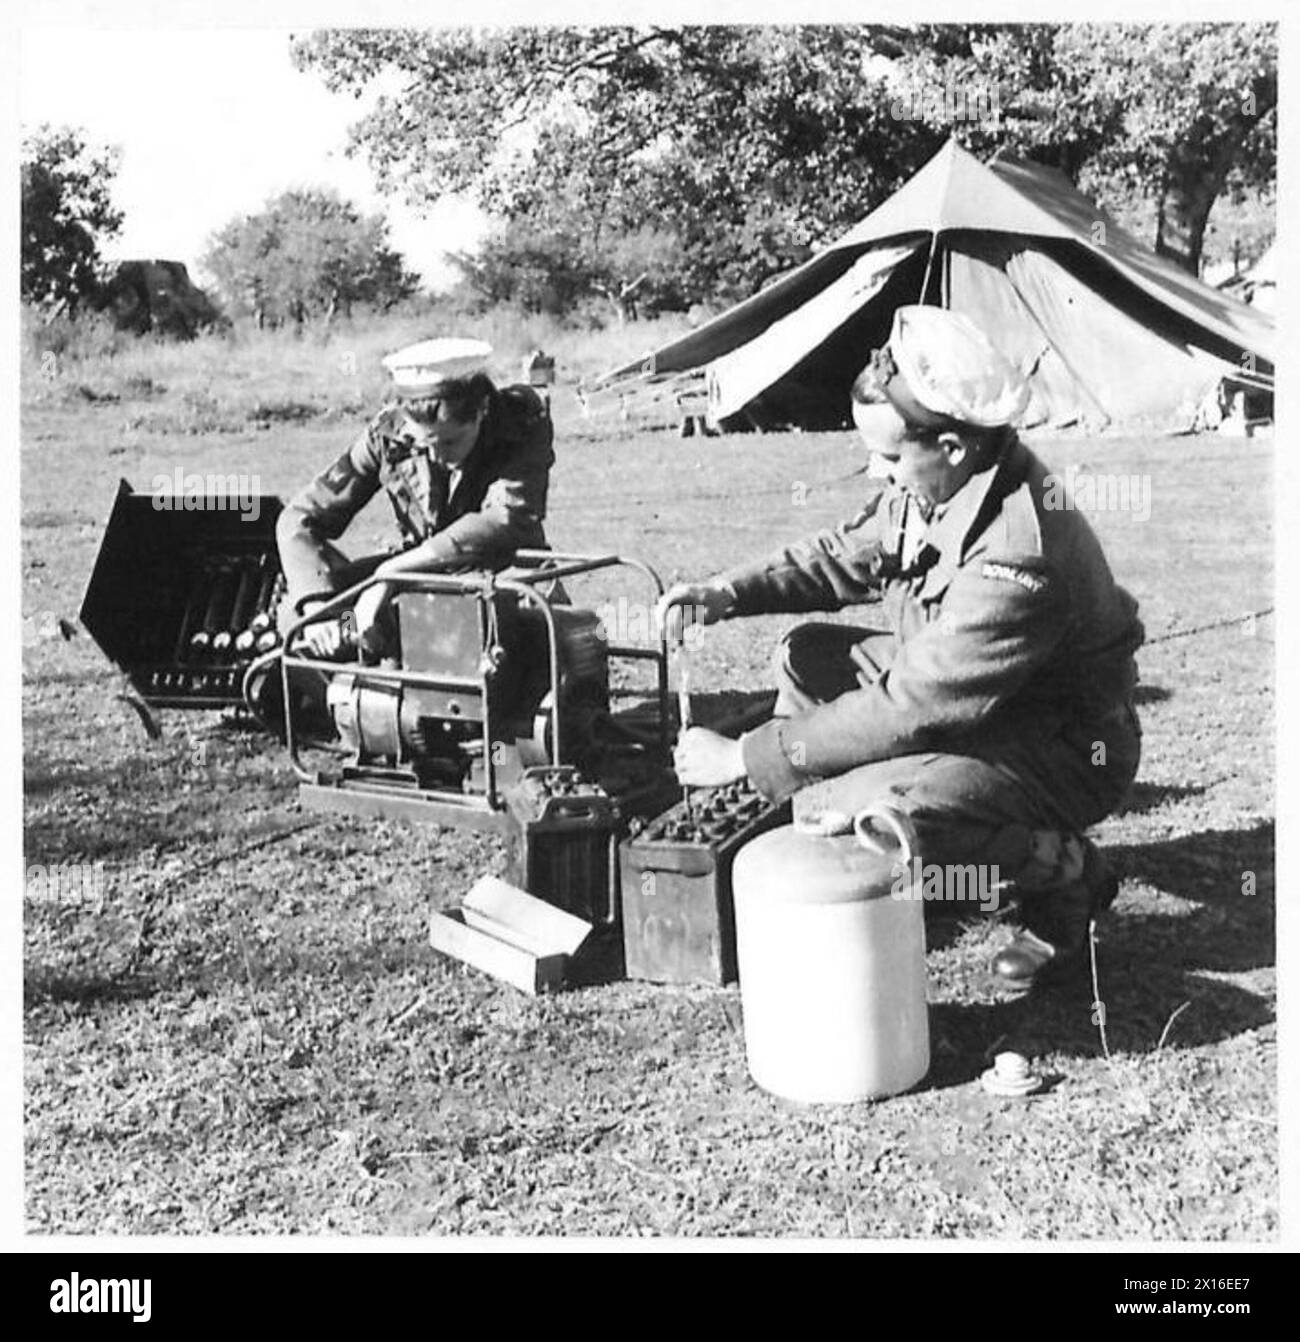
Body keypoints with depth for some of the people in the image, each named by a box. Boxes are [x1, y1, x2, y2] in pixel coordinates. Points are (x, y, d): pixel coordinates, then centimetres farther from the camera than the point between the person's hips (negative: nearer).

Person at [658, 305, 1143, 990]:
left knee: (866, 805, -29)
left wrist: (744, 758, -27)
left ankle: (1066, 873, -5)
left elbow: (909, 707, -33)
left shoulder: (1018, 553, -34)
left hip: (1070, 750, -9)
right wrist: (725, 594, -7)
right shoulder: (924, 487, -8)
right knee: (807, 656, 2)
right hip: (969, 703, 9)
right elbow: (844, 556, 10)